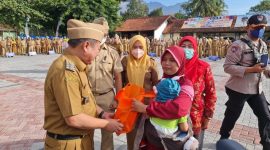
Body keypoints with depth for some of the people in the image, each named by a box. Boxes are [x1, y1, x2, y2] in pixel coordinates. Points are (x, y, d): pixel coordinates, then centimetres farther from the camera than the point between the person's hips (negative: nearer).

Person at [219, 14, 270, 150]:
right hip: (239, 89, -7)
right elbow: (227, 67, -21)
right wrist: (251, 70, -27)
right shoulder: (239, 45, -17)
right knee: (232, 116, 9)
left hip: (257, 89, 7)